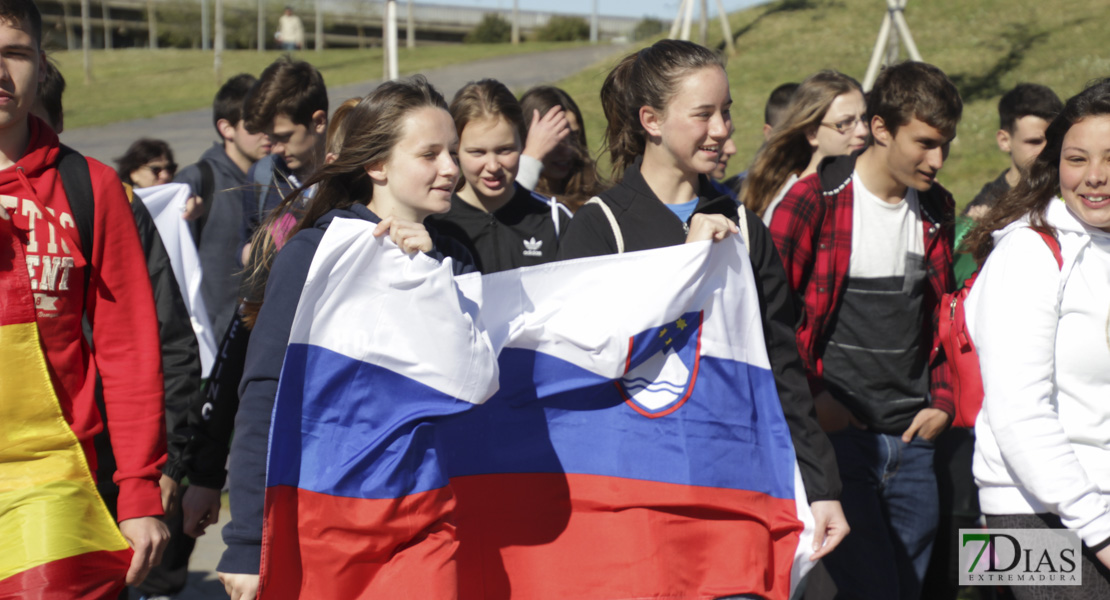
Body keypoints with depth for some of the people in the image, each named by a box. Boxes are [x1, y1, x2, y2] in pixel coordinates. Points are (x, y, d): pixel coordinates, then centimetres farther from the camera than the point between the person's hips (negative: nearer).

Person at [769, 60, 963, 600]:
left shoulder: (935, 211, 10)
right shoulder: (815, 201, -9)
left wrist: (942, 402, 7)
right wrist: (808, 398, -11)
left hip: (912, 439, 6)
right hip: (837, 434, -6)